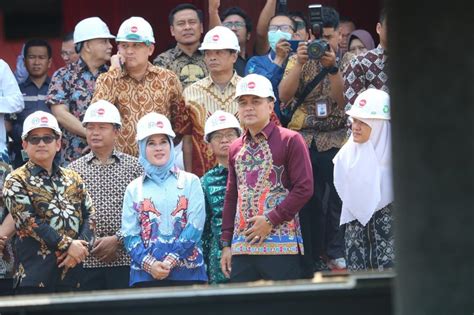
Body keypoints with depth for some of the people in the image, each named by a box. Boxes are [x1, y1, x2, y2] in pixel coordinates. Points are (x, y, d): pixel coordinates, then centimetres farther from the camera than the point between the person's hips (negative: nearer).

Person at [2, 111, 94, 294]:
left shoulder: (73, 179, 16)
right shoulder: (16, 181, 0)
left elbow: (89, 214, 10)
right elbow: (28, 221, -11)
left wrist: (81, 245, -10)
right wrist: (68, 245, -16)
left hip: (72, 269, 5)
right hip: (36, 271, -5)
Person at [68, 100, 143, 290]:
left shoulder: (134, 167, 6)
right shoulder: (73, 170, 9)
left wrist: (118, 239, -10)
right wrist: (90, 245, -8)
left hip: (125, 260, -1)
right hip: (86, 262, 1)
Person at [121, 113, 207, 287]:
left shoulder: (190, 182, 8)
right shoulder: (134, 189, 11)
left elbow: (195, 226, -2)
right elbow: (129, 234, 4)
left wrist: (170, 261, -12)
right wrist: (150, 264, -12)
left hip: (188, 272, -1)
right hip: (145, 274, 1)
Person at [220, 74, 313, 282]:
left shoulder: (290, 140, 0)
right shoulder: (236, 148, 18)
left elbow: (304, 188, -8)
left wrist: (271, 220, -12)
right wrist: (226, 244, 14)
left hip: (281, 246, -6)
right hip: (241, 247, 6)